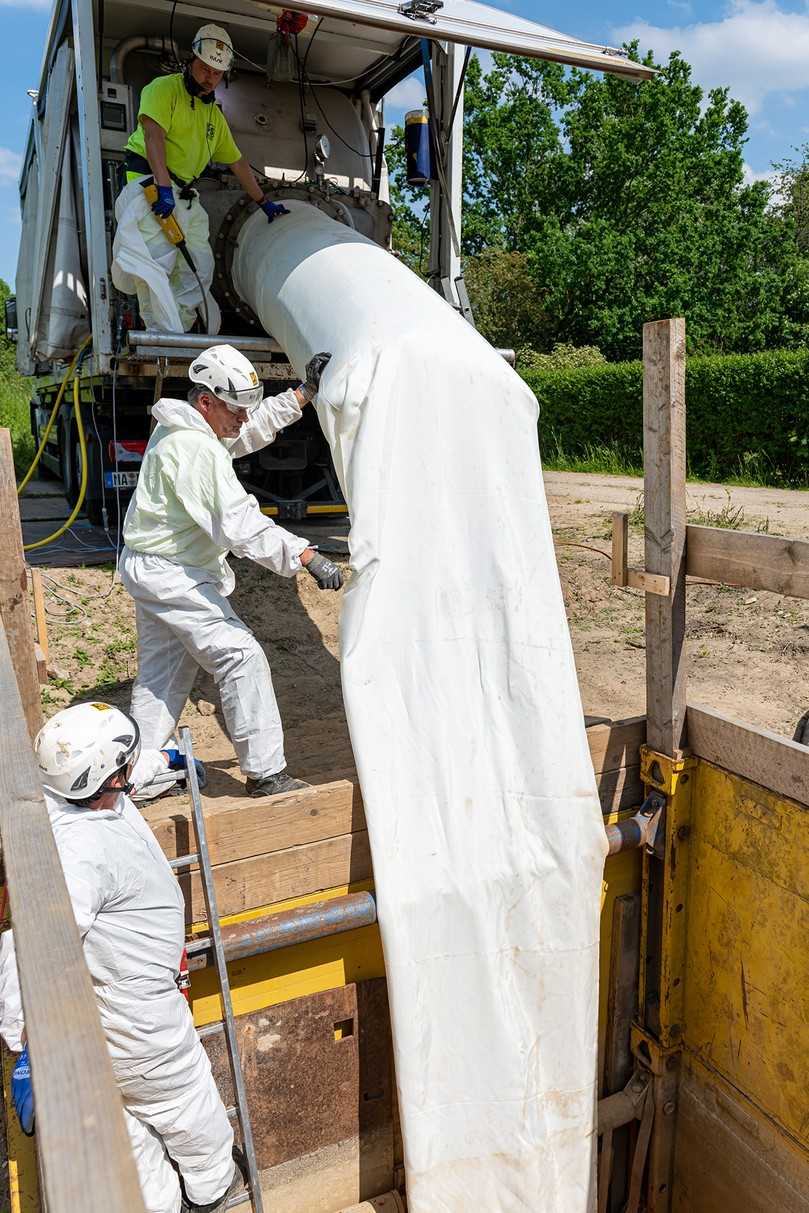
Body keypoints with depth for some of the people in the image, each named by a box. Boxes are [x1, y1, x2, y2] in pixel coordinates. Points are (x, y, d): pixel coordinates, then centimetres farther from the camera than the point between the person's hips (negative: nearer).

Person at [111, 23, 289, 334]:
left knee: (198, 272, -4)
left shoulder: (215, 115, 25)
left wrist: (264, 203, 30)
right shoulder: (165, 88, 1)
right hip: (150, 185, -8)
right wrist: (164, 188, -27)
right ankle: (166, 337, -26)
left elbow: (237, 162, 31)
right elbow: (153, 135, -15)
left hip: (185, 197, 8)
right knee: (156, 261, -21)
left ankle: (176, 340, -4)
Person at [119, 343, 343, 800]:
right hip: (173, 575, -11)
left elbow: (257, 426, 20)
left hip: (150, 568, 11)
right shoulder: (198, 449, -24)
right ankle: (266, 774, -2)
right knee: (242, 657, -8)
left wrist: (307, 391, 14)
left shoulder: (178, 428, 8)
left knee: (163, 671, 18)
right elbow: (240, 523, -30)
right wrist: (309, 557, -31)